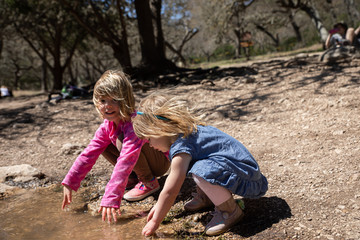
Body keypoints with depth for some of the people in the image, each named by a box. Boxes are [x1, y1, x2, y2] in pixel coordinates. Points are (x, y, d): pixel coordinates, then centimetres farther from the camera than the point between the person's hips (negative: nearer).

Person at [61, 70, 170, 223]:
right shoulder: (107, 126, -7)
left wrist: (112, 198, -48)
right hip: (142, 160, 8)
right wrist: (69, 182, -14)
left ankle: (149, 182, -12)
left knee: (122, 141, -30)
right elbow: (89, 153, -9)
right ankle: (136, 177, 6)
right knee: (103, 144, -4)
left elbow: (125, 162, -43)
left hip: (162, 161, -8)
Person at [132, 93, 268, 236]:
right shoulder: (187, 131, 6)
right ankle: (205, 197, 19)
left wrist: (155, 222, -5)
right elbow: (174, 176, 16)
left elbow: (170, 192, -18)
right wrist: (160, 205, 19)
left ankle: (230, 211, -12)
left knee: (202, 171, -35)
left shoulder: (181, 148, -23)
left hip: (249, 180, -10)